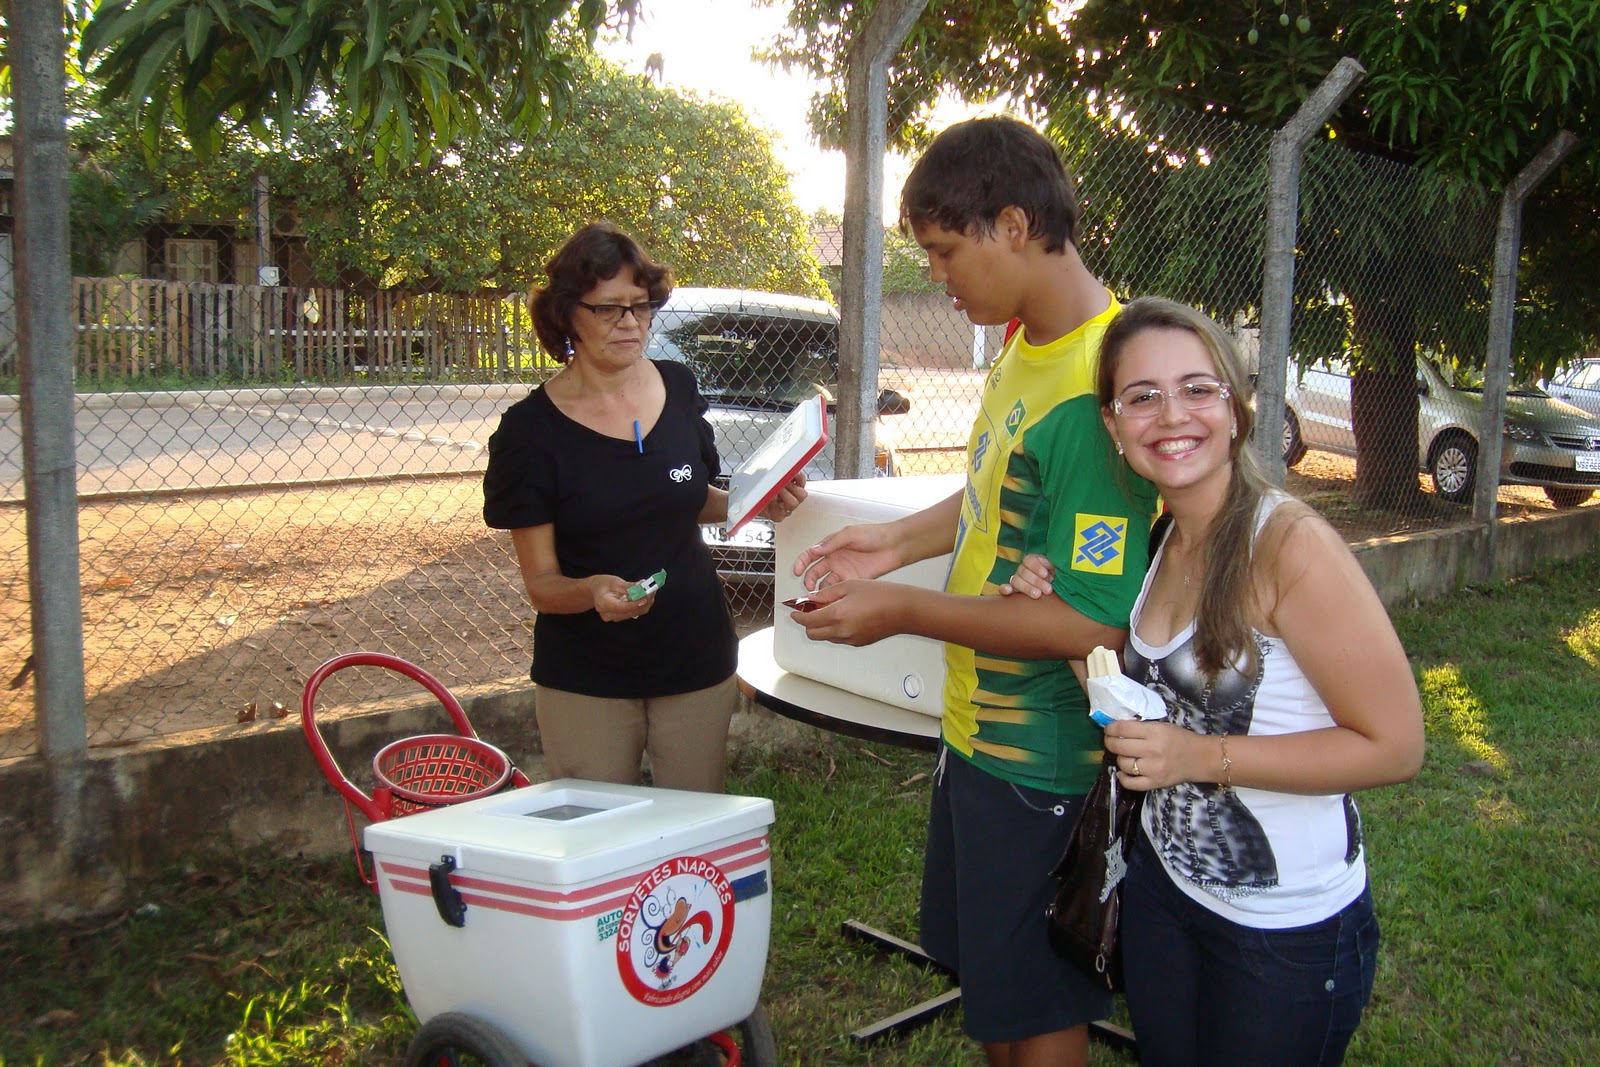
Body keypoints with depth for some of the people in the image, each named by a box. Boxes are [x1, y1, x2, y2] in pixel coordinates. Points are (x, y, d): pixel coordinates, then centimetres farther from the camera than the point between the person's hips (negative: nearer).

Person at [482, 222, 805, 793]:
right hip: (586, 681, -3)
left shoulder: (678, 388, 0)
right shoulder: (533, 427, -11)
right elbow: (541, 584, -10)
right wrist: (592, 591, -30)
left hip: (697, 663, 3)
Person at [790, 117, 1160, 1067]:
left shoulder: (1092, 389, -28)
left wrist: (906, 612, -23)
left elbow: (1097, 623, -28)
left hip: (1042, 762, -9)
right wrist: (902, 540, 4)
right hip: (979, 728, 9)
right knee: (984, 972, 25)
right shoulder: (1026, 346, 2)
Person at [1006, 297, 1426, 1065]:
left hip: (1289, 928, -6)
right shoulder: (1161, 540, 0)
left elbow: (1395, 746, -20)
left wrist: (1202, 756, -25)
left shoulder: (1290, 542, -22)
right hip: (1163, 883, 7)